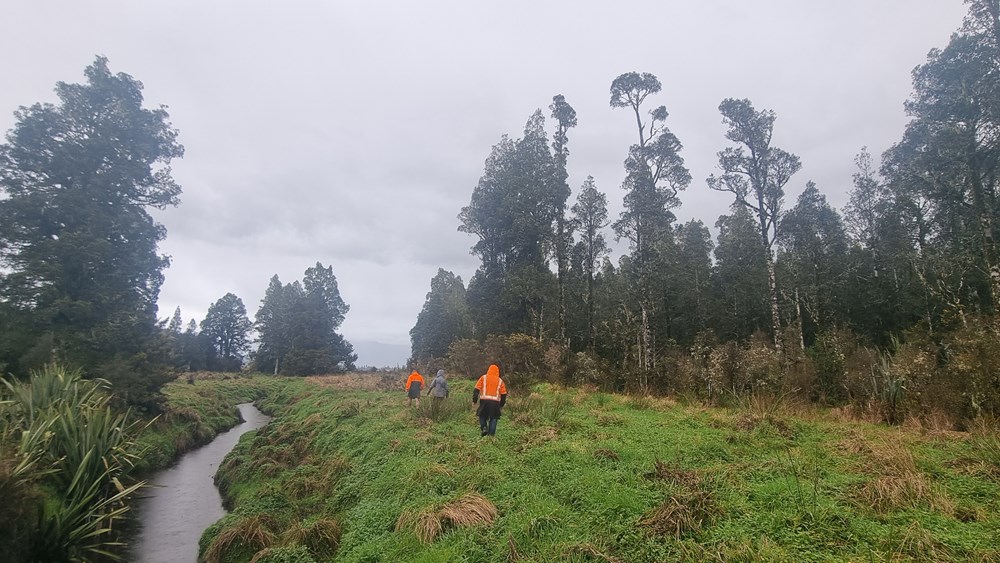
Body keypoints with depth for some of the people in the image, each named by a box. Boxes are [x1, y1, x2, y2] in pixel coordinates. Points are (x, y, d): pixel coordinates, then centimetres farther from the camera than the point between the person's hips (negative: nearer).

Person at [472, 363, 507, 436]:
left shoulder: (483, 378, 7)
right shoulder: (500, 381, 10)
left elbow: (476, 389, 1)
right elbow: (504, 394, 10)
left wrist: (474, 400, 5)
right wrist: (501, 404, 20)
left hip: (484, 401, 0)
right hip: (495, 402, 1)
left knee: (482, 416, 18)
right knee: (493, 419, 9)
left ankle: (484, 428, -2)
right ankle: (491, 434, 5)